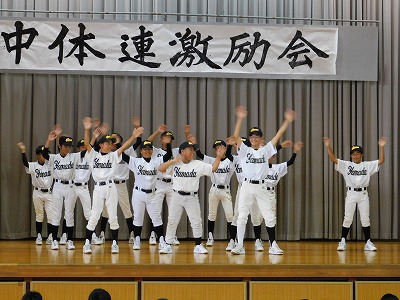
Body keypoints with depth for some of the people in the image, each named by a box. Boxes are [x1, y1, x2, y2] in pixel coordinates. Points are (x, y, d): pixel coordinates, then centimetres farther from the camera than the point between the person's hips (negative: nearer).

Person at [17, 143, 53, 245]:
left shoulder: (50, 164, 0)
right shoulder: (33, 166, -6)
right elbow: (25, 163, -25)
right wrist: (23, 151, -42)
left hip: (49, 193, 1)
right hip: (38, 193, -1)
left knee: (51, 216, -2)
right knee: (39, 215, 8)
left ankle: (49, 237, 7)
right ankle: (39, 236, 16)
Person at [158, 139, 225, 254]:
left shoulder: (198, 165, -2)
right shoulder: (174, 164, -4)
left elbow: (213, 169, -2)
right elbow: (160, 168, -12)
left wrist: (219, 157, -14)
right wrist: (173, 161, -20)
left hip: (192, 197, 1)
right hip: (177, 196, -1)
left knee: (197, 222, 2)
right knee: (172, 221, 4)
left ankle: (198, 246, 15)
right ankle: (167, 245, 12)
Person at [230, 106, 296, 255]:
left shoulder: (266, 150, 8)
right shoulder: (245, 150, 3)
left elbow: (278, 136, 1)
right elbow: (236, 137, -11)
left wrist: (287, 121, -7)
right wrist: (240, 118, -23)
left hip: (261, 187, 1)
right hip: (247, 186, -1)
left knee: (270, 217, 1)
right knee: (242, 216, -1)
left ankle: (273, 245, 11)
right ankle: (240, 245, 5)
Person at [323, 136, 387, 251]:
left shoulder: (368, 165, 5)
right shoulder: (346, 165, 3)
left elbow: (381, 161, -4)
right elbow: (333, 159, -8)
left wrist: (381, 147, -15)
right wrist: (328, 146, -20)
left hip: (363, 194, 1)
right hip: (351, 194, -1)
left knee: (365, 219, 3)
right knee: (347, 219, -1)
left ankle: (368, 243, 9)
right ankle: (343, 242, 5)